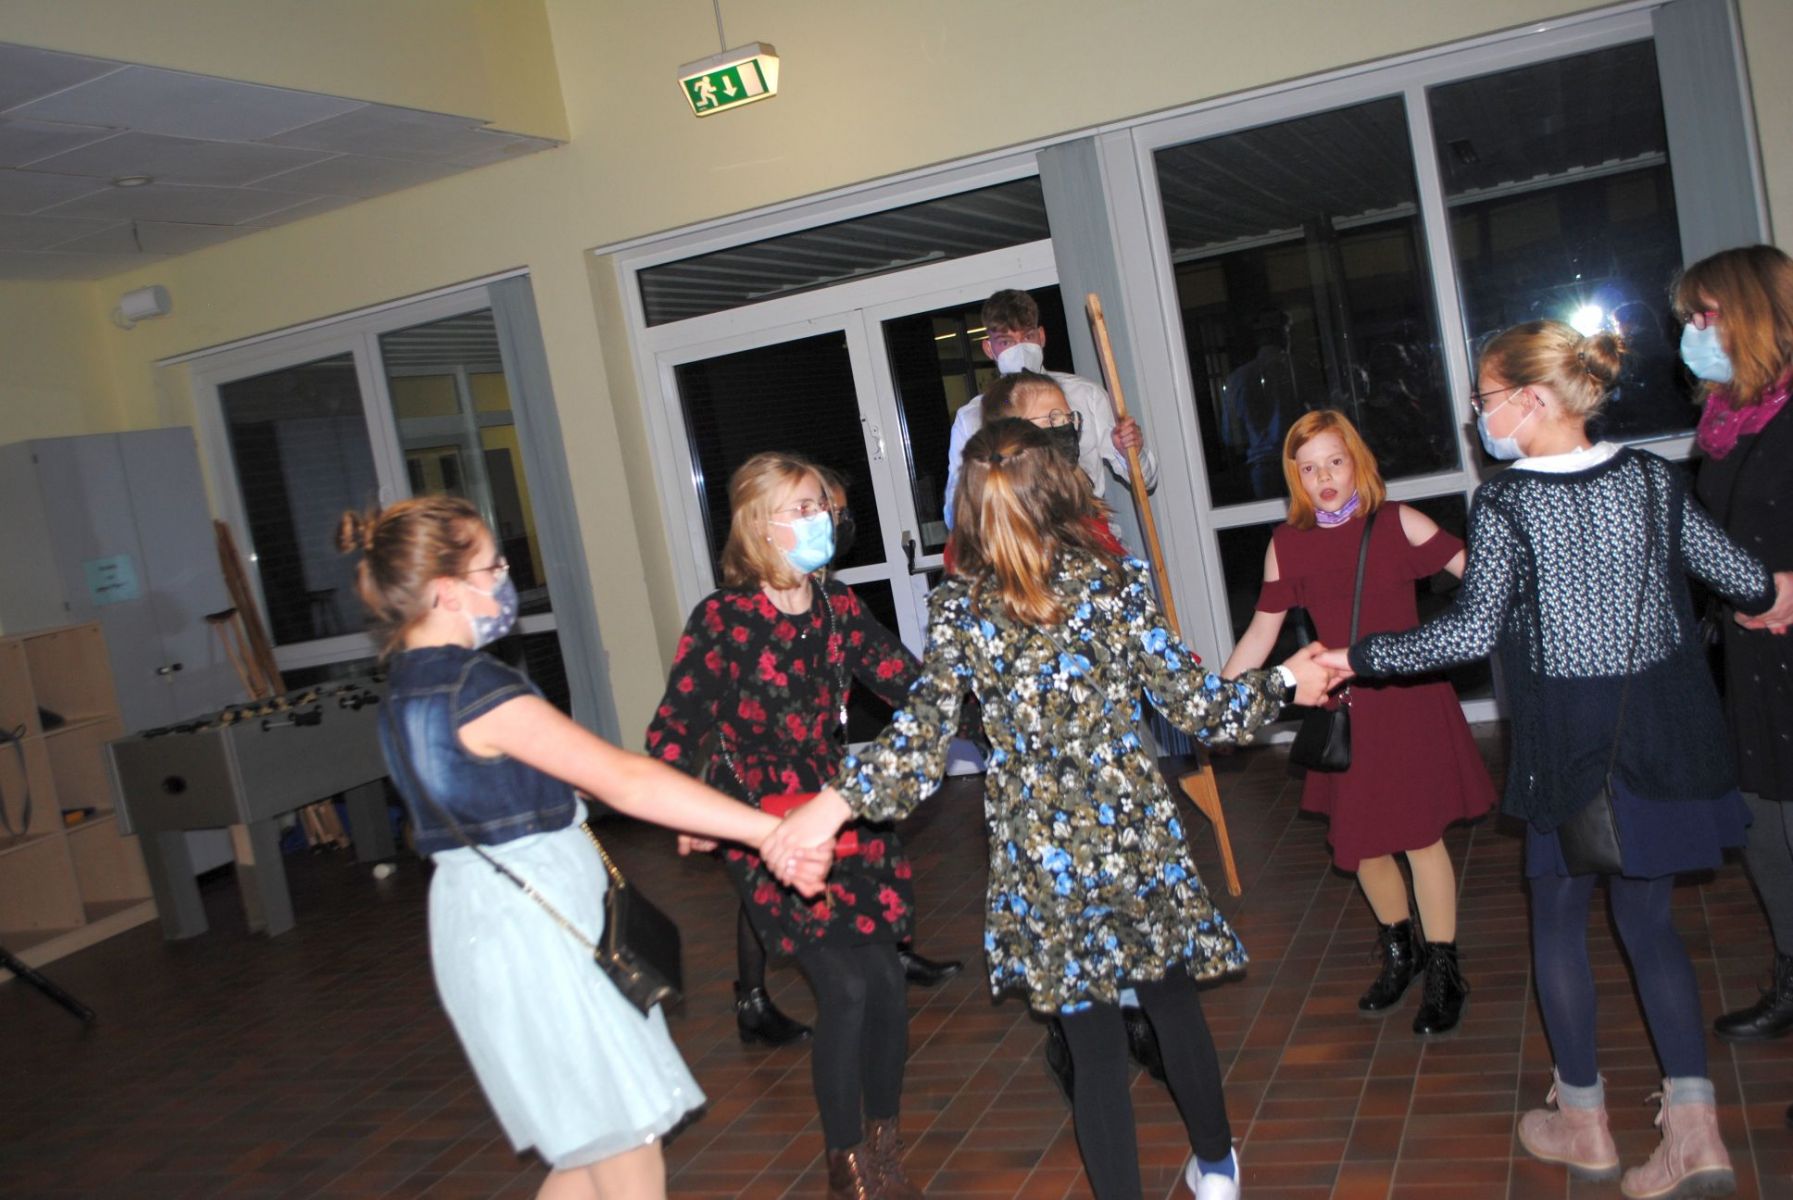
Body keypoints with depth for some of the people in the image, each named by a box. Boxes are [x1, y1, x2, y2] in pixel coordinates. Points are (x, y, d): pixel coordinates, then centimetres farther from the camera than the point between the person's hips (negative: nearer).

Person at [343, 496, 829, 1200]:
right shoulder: (477, 690, -21)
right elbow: (623, 781, -27)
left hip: (485, 921, 10)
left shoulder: (411, 685, 9)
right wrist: (768, 831, -29)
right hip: (534, 925, -10)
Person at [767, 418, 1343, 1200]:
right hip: (1134, 833, 1)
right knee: (1174, 1003, 21)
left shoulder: (958, 606, -6)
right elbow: (1196, 704, -6)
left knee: (1093, 1041, 12)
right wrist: (1286, 684, 9)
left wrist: (840, 800, -11)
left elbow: (922, 729, -15)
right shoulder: (1114, 580, -8)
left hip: (1040, 853, 0)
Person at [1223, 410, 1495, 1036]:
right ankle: (1399, 951, 36)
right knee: (1359, 843, 9)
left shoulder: (1396, 523, -7)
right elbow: (1260, 636, 5)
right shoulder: (1287, 544, 0)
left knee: (1420, 835, 3)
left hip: (1410, 697, -3)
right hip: (1344, 708, 3)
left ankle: (1443, 972, 21)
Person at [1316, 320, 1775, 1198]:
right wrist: (1763, 596, 28)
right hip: (1661, 732, 4)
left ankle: (1585, 1124, 24)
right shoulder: (1652, 479, -1)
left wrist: (1358, 657, -10)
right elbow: (1747, 581, 4)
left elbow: (1470, 632, -19)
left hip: (1567, 744, -4)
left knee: (1559, 922, 13)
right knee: (1648, 921, 15)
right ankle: (1693, 1128, 12)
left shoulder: (1503, 505, -14)